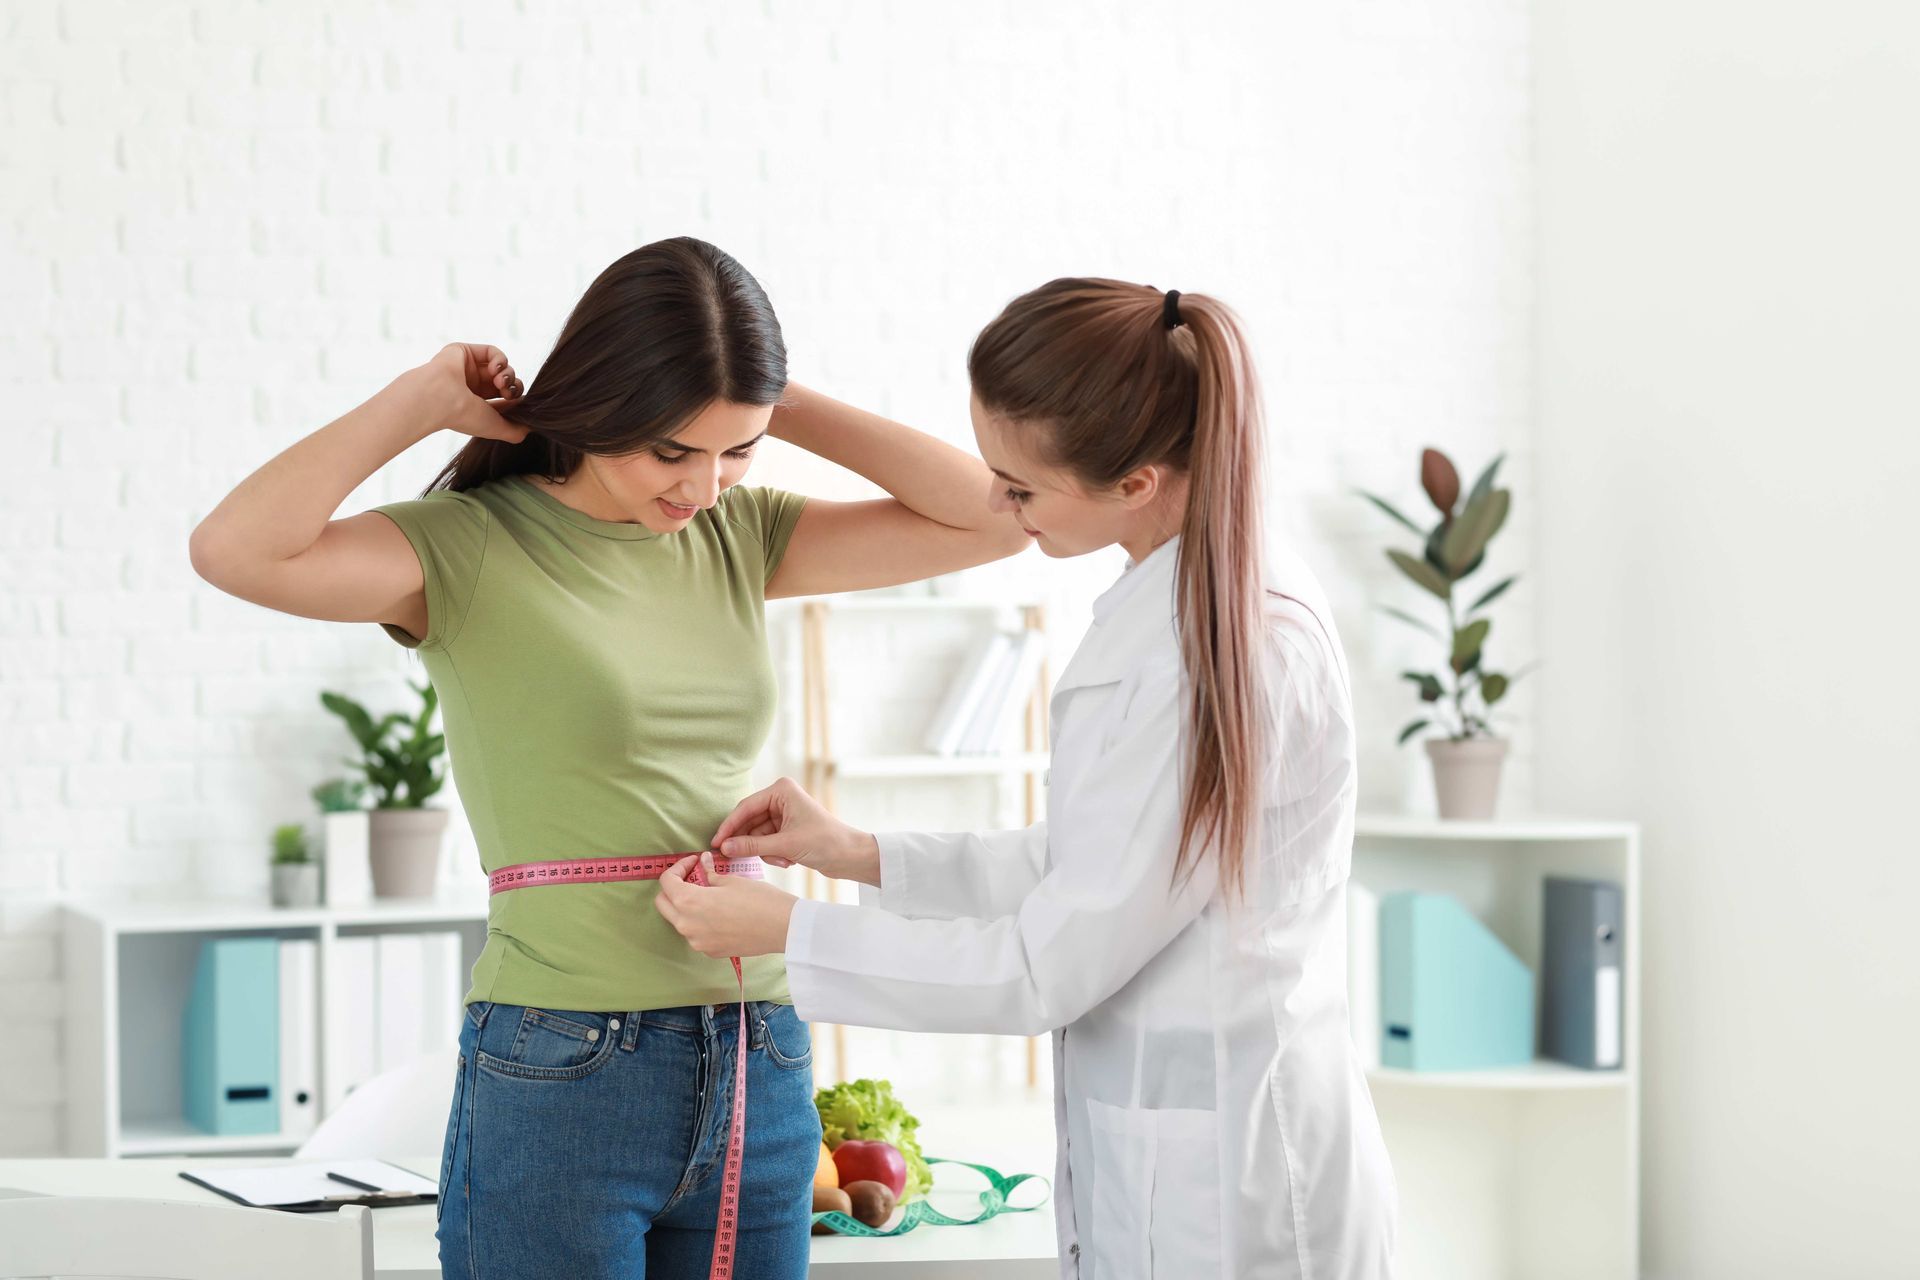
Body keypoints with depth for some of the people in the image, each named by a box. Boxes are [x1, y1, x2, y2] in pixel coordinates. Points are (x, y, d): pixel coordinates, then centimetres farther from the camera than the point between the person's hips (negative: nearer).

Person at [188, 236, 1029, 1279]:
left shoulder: (738, 536, 9)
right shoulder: (472, 547, -6)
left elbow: (994, 517, 6)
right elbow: (234, 550, -23)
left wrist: (792, 410, 2)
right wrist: (427, 399, -12)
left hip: (759, 1072, 5)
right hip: (559, 1073, -5)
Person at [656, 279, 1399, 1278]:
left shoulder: (1227, 655, -23)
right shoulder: (1178, 603, 6)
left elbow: (1049, 965, -19)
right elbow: (1084, 869, 15)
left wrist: (783, 931, -9)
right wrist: (859, 855, 11)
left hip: (1220, 1195, -9)